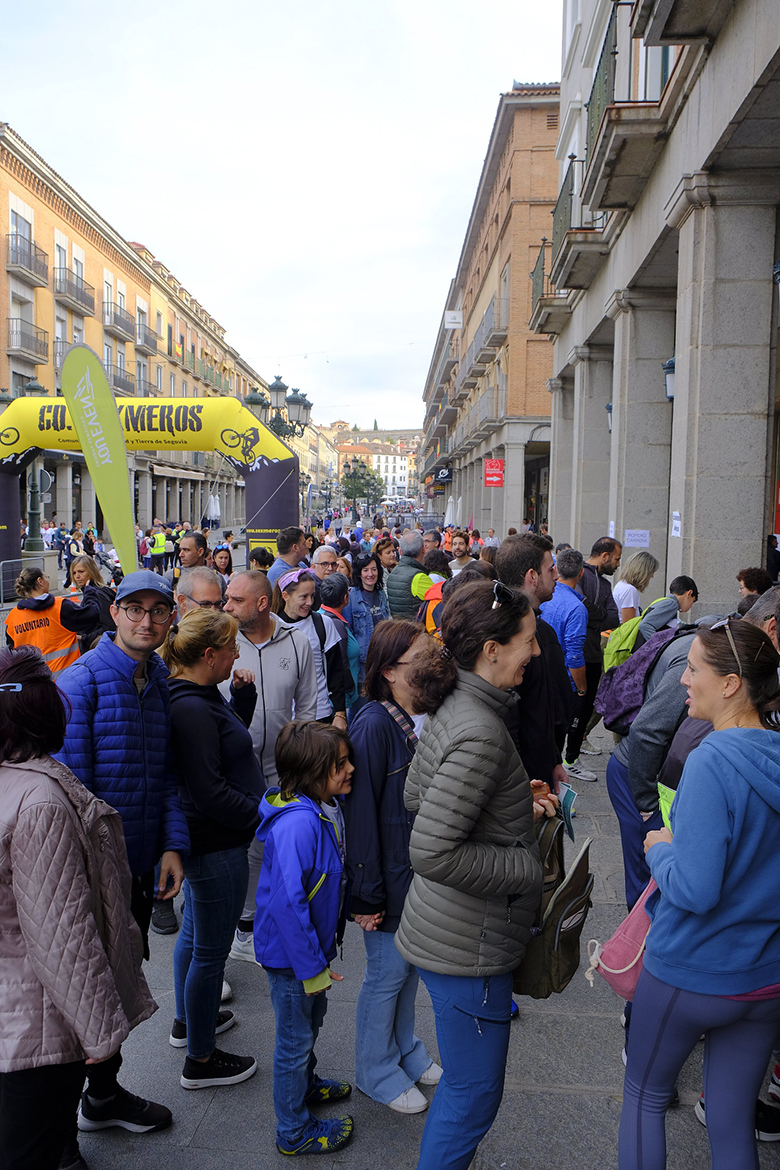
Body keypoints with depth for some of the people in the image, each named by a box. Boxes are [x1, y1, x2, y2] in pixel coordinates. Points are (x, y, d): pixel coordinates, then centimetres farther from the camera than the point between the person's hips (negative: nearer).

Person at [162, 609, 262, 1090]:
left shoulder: (198, 698, 4)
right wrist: (267, 815, -19)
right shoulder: (192, 710, -27)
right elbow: (209, 792, -28)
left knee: (194, 934, 26)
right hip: (217, 848, -11)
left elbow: (230, 740, 16)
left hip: (202, 839, 11)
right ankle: (201, 1060, 22)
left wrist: (243, 695, 2)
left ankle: (188, 1021, 46)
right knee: (210, 951, 5)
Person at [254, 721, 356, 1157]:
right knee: (296, 1037, 11)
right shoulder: (296, 823, -34)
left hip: (312, 943, 9)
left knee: (313, 1016, 29)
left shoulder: (329, 807, -5)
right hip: (290, 953, -9)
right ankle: (295, 1132, 31)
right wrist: (312, 968, -25)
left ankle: (305, 1084, 53)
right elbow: (287, 901, -32)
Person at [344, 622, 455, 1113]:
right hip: (389, 874, -7)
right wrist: (367, 893, -16)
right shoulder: (374, 725, -23)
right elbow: (361, 810, -20)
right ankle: (377, 1070, 33)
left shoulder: (430, 718, -2)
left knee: (411, 963, 23)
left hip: (423, 870, 7)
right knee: (387, 971, 10)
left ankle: (405, 1049, 45)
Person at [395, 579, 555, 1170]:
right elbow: (432, 852, -31)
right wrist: (529, 867, -20)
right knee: (475, 1095, 10)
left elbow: (416, 793, 13)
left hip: (453, 931, 10)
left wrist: (515, 805, 9)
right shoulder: (480, 733, -28)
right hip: (469, 944, -10)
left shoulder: (455, 707, 1)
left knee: (464, 1082, 28)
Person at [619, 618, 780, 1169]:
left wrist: (660, 849, -8)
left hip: (691, 974, -6)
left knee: (645, 1096, 19)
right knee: (734, 1119, 20)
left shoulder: (712, 762, -26)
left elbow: (694, 890, -26)